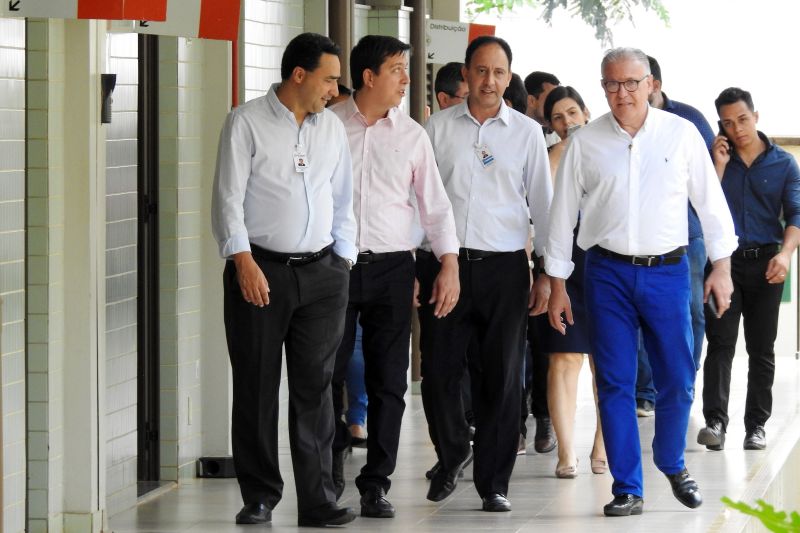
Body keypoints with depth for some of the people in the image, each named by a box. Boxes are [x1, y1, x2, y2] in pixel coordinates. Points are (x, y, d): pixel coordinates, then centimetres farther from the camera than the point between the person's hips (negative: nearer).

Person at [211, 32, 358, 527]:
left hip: (321, 270, 4)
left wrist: (344, 261, 11)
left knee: (315, 386, 1)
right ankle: (259, 496, 11)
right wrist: (243, 260, -16)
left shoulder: (332, 126, 14)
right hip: (260, 268, -4)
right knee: (256, 387, 1)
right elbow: (228, 195, -6)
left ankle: (318, 499, 3)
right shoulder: (246, 122, -2)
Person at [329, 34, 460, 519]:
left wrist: (450, 262, -2)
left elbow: (435, 203, 8)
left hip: (392, 266, 2)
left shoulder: (411, 134, 6)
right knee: (327, 375, 1)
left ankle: (376, 484, 10)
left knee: (388, 381, 2)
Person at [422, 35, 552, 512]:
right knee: (439, 371, 0)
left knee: (502, 379, 1)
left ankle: (494, 482, 11)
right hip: (445, 260, 0)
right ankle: (453, 456, 24)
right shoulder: (438, 127, 5)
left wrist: (546, 274, 4)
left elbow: (543, 204, 8)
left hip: (504, 267, 0)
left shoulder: (527, 132, 5)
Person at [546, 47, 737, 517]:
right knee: (615, 384, 1)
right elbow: (563, 214, 7)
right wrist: (557, 284, 7)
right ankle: (627, 490, 9)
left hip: (668, 270, 0)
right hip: (608, 271, 0)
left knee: (678, 380, 3)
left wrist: (722, 266, 3)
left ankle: (673, 464, 29)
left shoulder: (682, 134, 1)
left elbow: (710, 201, 6)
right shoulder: (585, 143, 2)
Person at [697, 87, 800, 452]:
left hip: (765, 263, 0)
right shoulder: (715, 158, 9)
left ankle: (756, 425, 10)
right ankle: (715, 422, -17)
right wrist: (719, 165, -7)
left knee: (762, 349, 5)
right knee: (720, 343, -10)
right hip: (724, 260, 0)